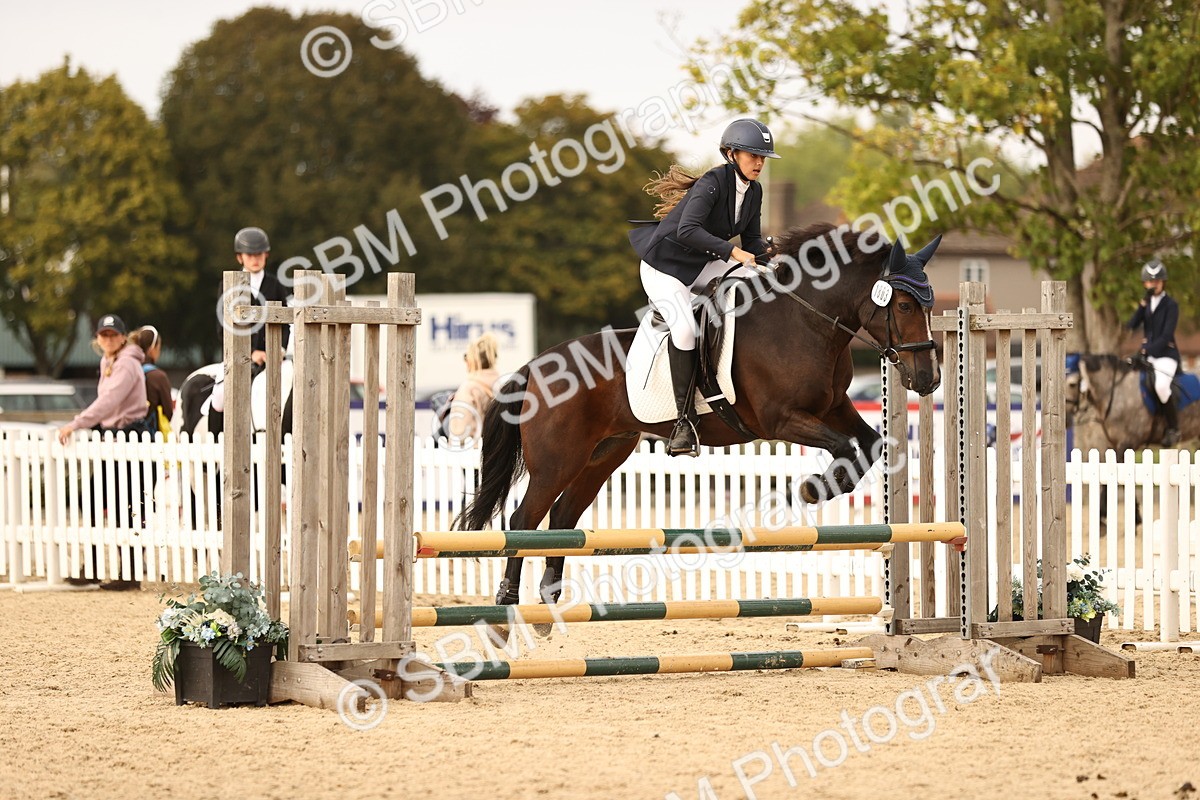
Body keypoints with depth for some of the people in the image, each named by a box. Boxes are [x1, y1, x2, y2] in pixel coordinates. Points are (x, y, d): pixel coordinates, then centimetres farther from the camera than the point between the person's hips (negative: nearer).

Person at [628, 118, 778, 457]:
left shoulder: (753, 191, 1)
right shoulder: (712, 184, -23)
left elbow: (752, 239, 8)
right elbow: (688, 230, -37)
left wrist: (768, 261, -13)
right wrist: (732, 251, -42)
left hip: (702, 265, 8)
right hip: (664, 266, -8)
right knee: (685, 329, -29)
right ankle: (684, 419, -22)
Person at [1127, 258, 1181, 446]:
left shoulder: (1171, 305, -7)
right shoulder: (1146, 303, 11)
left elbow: (1166, 336, -14)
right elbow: (1132, 326, 0)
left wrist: (1148, 351, -21)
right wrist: (1142, 306, -11)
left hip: (1166, 353, -7)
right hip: (1147, 351, 7)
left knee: (1161, 385, -31)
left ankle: (1173, 429, -17)